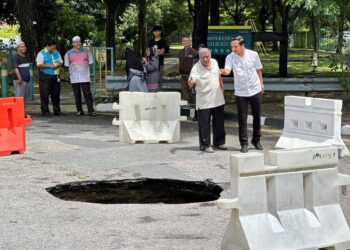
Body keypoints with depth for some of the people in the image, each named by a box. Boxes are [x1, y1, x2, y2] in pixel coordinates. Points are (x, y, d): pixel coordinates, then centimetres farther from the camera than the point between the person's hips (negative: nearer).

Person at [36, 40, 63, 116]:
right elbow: (39, 64, -12)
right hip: (45, 77, -5)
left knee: (56, 94, 7)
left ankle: (57, 110, 13)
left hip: (55, 76, 5)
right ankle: (45, 111, 0)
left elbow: (61, 62, 21)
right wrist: (50, 66, -19)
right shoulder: (42, 53, -3)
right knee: (45, 95, -5)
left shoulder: (56, 53, 16)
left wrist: (58, 65, -3)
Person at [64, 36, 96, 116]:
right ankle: (79, 110, 12)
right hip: (74, 78, 1)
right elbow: (67, 65, 10)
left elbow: (90, 62, 13)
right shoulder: (69, 53, 7)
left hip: (85, 77, -1)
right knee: (77, 95, 4)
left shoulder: (86, 51, 9)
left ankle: (91, 110, -5)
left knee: (87, 94, -6)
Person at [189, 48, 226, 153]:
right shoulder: (196, 68, -17)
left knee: (219, 122, 16)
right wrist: (191, 82, -52)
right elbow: (191, 82, -30)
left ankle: (219, 142, 30)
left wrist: (222, 87, 18)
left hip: (218, 99, 6)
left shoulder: (214, 62, 1)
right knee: (204, 124, -2)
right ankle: (205, 145, 9)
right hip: (204, 102, -6)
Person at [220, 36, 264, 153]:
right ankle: (244, 143, 9)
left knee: (257, 116, 11)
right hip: (240, 92, -1)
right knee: (242, 119, -1)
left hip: (255, 90, 1)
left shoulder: (253, 55, -7)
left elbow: (259, 70, 7)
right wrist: (224, 71, -49)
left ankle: (256, 140, 28)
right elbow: (227, 70, -26)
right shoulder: (230, 57, -10)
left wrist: (261, 84, 11)